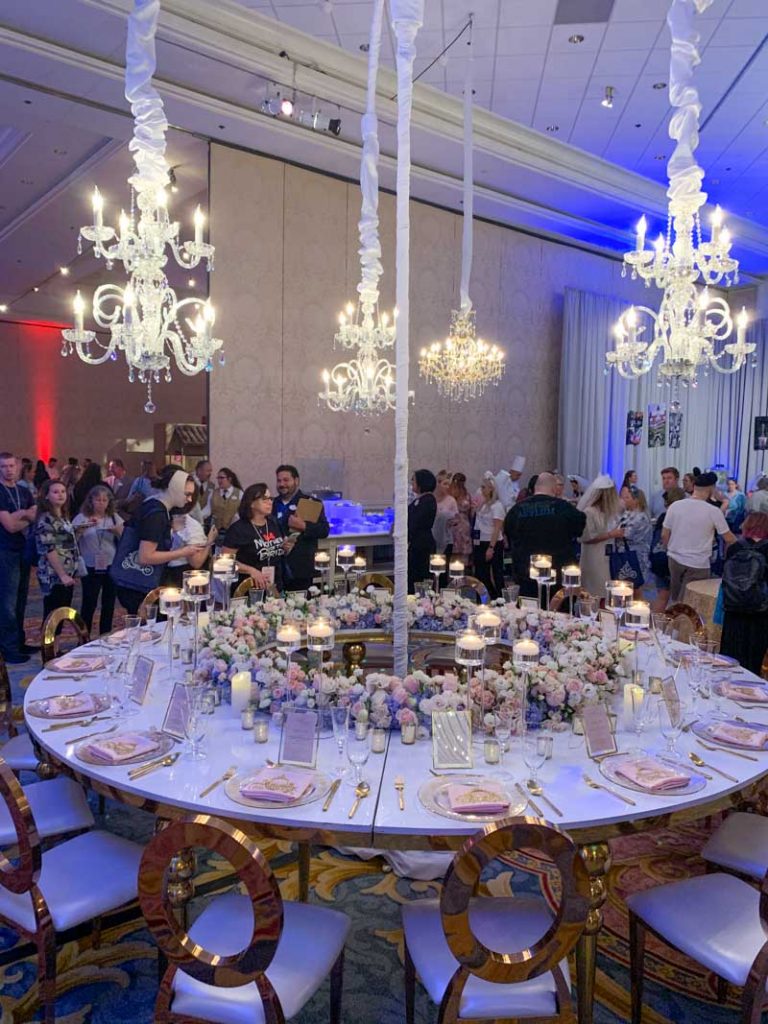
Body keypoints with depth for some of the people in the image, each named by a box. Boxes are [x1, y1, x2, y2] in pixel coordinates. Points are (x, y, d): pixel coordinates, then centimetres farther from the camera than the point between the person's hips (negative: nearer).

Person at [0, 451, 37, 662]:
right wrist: (26, 515, -2)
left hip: (24, 550, 7)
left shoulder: (24, 492, 12)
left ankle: (19, 642, 20)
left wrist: (20, 514, -9)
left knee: (20, 600, 12)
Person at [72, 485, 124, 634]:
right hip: (90, 568, -2)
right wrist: (81, 528, -23)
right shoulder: (82, 518, 0)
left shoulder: (114, 517, 7)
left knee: (109, 604, 8)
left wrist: (118, 531, -17)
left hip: (111, 567, 3)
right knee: (89, 604, -2)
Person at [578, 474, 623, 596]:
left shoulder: (608, 510, 6)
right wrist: (610, 535, -20)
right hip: (594, 559, -7)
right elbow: (586, 538, -20)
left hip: (607, 556, 7)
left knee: (606, 593, 9)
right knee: (595, 595, 0)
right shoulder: (589, 512, -16)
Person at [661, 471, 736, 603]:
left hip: (675, 559, 4)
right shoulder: (714, 511, -13)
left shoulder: (675, 506, -4)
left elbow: (664, 535, 3)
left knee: (675, 600, 19)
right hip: (698, 564, -4)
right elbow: (729, 539, -4)